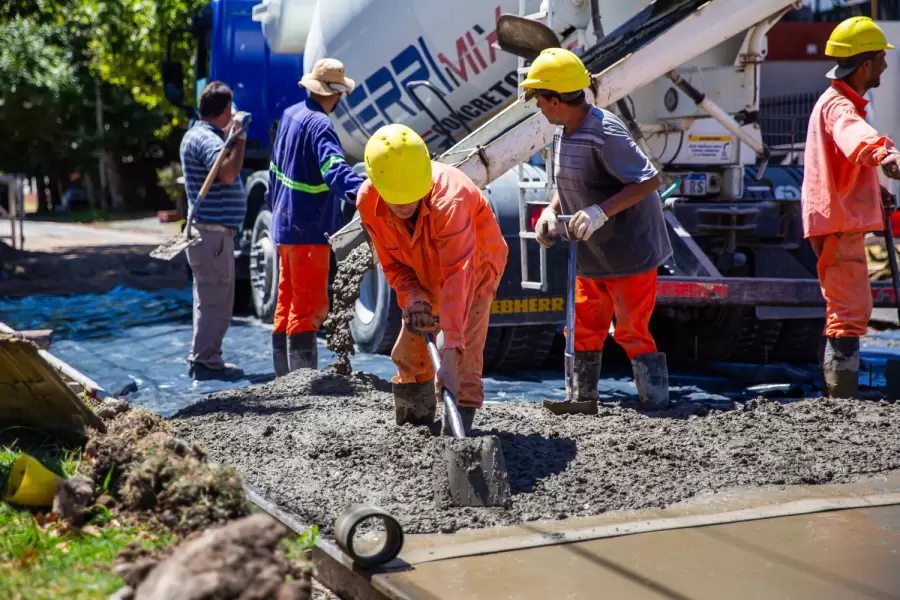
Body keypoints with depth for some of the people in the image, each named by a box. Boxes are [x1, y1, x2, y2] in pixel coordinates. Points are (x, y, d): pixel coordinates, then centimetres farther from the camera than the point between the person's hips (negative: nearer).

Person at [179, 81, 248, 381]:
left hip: (208, 231, 11)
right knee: (216, 300, -7)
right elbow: (228, 173, -32)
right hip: (213, 232, -11)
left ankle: (201, 357, 25)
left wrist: (232, 134, 25)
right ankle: (207, 362, -3)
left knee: (210, 298, 17)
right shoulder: (205, 139, -16)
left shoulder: (199, 135, 17)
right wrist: (239, 138, -21)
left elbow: (225, 173, 31)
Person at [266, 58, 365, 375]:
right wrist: (358, 191, -54)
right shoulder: (318, 125, -18)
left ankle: (285, 378, 23)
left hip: (285, 226, 10)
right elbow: (333, 167, -37)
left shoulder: (290, 115, 11)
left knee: (287, 306, 15)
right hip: (310, 230, -10)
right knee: (310, 307, -9)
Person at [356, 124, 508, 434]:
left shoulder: (450, 199, -44)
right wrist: (413, 297, -32)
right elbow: (392, 264, -11)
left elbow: (458, 278, -49)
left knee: (465, 362, -18)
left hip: (474, 271, -5)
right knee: (408, 356, 8)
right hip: (424, 278, 5)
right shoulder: (368, 203, -25)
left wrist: (450, 355, -54)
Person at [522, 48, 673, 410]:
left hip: (630, 252, -9)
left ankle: (657, 405, 8)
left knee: (632, 332, -3)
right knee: (583, 331, 14)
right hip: (590, 255, 9)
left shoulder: (605, 133, -24)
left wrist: (600, 212, -33)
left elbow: (650, 180, -26)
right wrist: (552, 211, -2)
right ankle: (582, 402, 26)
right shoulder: (562, 133, 4)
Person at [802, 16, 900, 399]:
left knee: (843, 310, 19)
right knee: (852, 312, -12)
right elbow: (855, 134, -43)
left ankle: (835, 395, 31)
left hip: (839, 221, 11)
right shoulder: (838, 105, -17)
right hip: (839, 224, -11)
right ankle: (843, 404, -12)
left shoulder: (837, 101, 17)